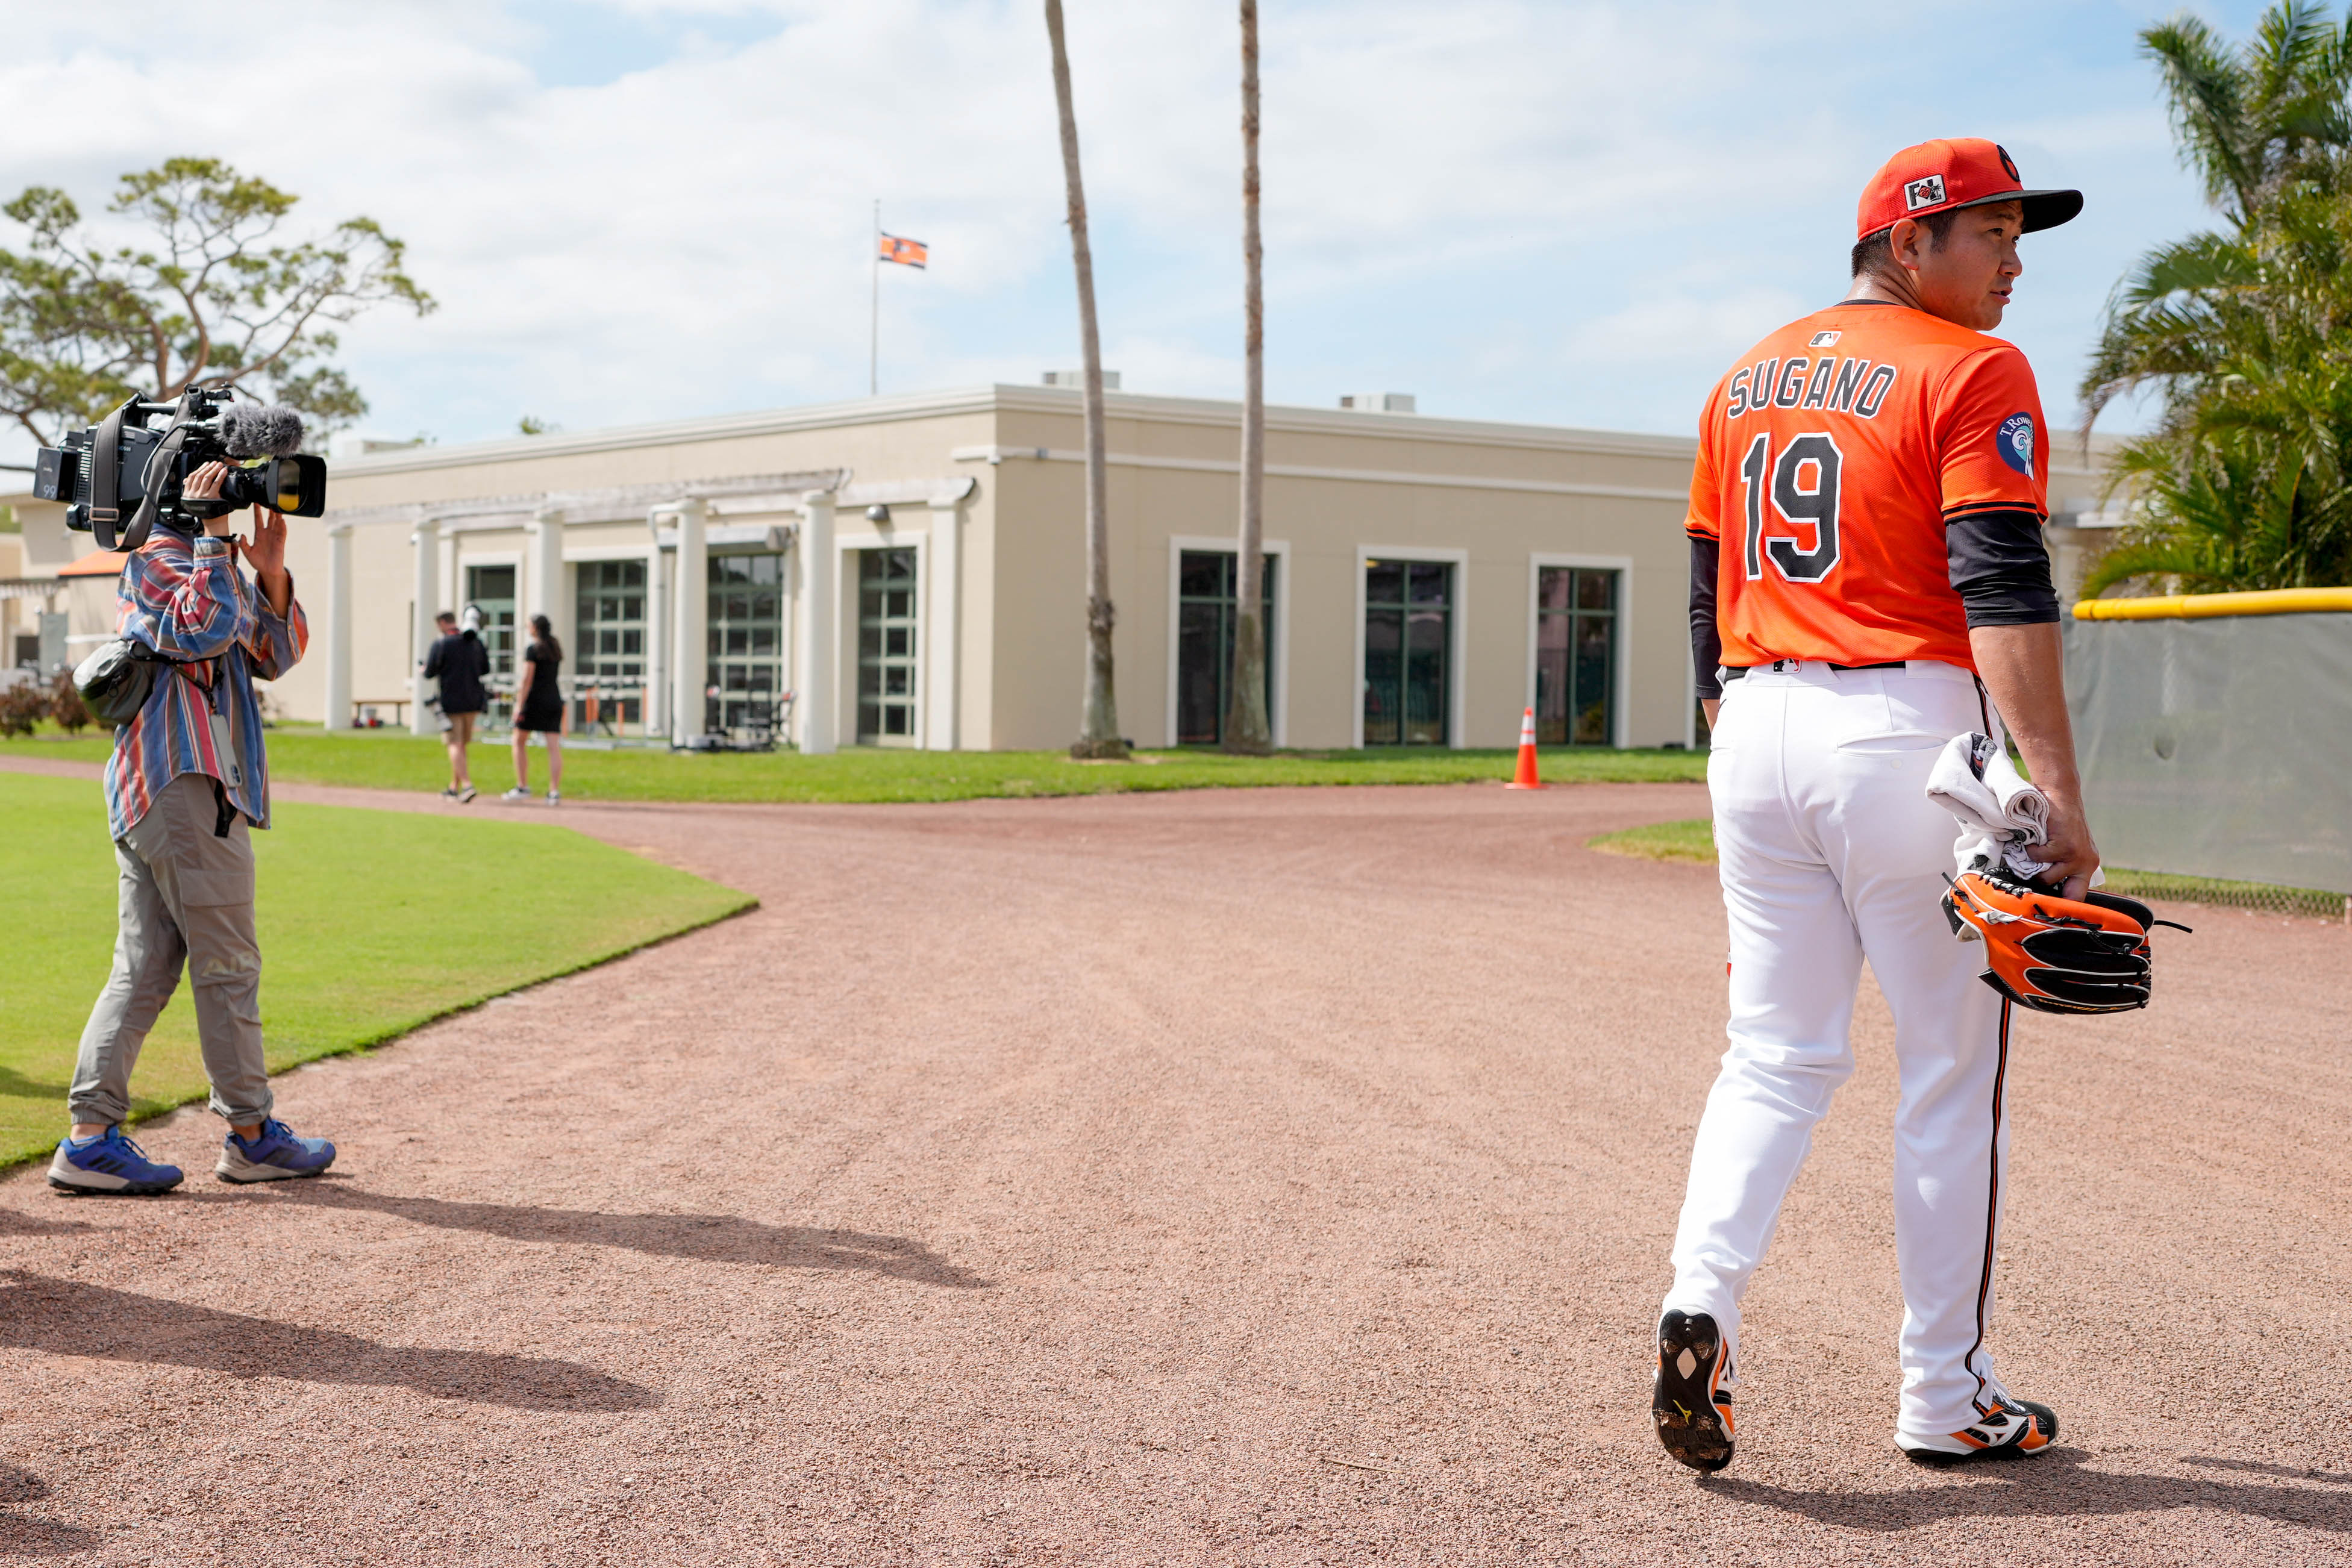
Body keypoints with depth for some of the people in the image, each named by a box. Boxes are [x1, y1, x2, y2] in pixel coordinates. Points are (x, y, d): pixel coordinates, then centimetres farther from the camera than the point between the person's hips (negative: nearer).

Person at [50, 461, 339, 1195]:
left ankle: (90, 1137, 5)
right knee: (227, 966, -2)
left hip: (147, 799, 10)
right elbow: (205, 631, -24)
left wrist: (272, 573, 2)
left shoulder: (206, 559, 22)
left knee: (143, 970, 6)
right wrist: (214, 535, -18)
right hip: (185, 785, -10)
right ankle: (250, 1134, 6)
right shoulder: (156, 556, -6)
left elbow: (275, 655, 17)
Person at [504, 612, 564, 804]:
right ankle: (555, 791, -9)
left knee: (519, 742, 11)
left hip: (535, 700, -6)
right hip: (555, 698, 6)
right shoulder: (557, 649, 12)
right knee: (554, 747, -1)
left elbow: (527, 679, -15)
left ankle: (522, 787, 9)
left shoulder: (532, 650, -10)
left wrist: (520, 705, -15)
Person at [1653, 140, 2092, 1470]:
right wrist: (2059, 790, -20)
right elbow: (2003, 590, -16)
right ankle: (1948, 1397, 13)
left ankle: (1702, 1300, -8)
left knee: (1777, 1057, 12)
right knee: (1952, 1069, 6)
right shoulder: (1974, 371, -5)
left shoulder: (1748, 380, 16)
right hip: (1908, 728, -6)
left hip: (1758, 727, 6)